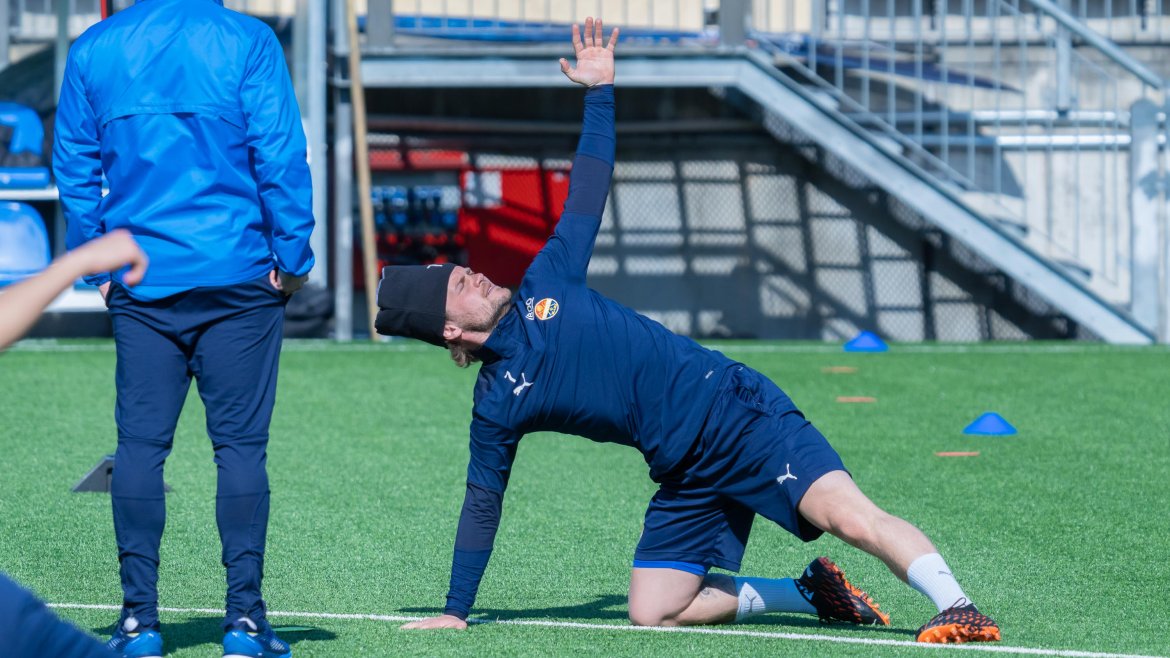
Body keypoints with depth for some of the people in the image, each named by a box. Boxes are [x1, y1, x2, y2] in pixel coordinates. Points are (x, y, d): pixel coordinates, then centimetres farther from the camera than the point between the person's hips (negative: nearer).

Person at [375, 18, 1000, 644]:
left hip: (736, 408, -2)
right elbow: (481, 504, 11)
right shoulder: (496, 405, 5)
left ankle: (956, 607, -23)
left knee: (847, 514, -22)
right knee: (652, 612, -9)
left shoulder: (544, 285, 8)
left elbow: (587, 194, 15)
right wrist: (454, 612, 9)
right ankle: (810, 593, 4)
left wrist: (598, 94, 12)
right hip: (685, 475, 2)